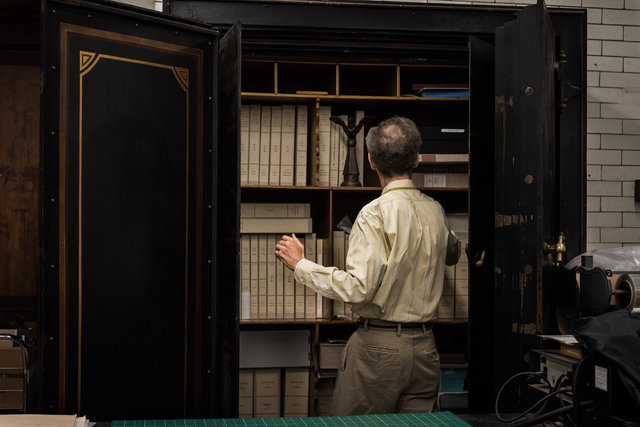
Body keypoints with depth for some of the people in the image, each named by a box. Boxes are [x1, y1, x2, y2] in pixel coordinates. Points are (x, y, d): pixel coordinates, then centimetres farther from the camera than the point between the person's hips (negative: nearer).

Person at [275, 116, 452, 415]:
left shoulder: (376, 214, -15)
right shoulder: (436, 212, 4)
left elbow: (357, 288, -22)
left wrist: (300, 265, -12)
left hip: (377, 345, -6)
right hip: (424, 346, 6)